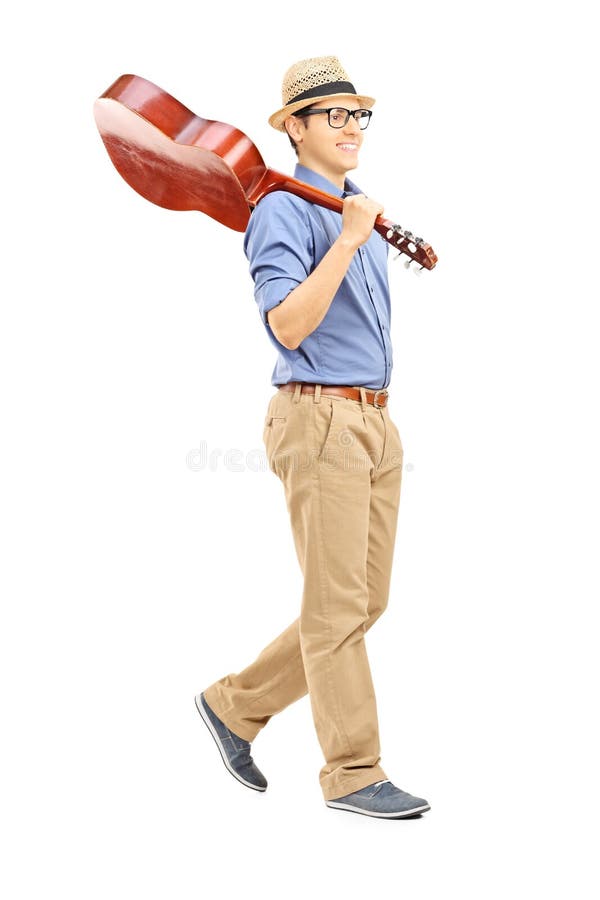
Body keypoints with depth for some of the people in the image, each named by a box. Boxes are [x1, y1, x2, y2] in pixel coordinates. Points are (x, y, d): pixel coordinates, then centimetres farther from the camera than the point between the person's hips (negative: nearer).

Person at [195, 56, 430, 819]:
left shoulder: (363, 213, 19)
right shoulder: (283, 212, -9)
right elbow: (290, 327, -21)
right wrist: (348, 239, -23)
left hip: (377, 422, 9)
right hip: (320, 420, -9)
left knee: (365, 602, 11)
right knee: (336, 607, -3)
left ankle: (235, 705, 24)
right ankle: (353, 773, 8)